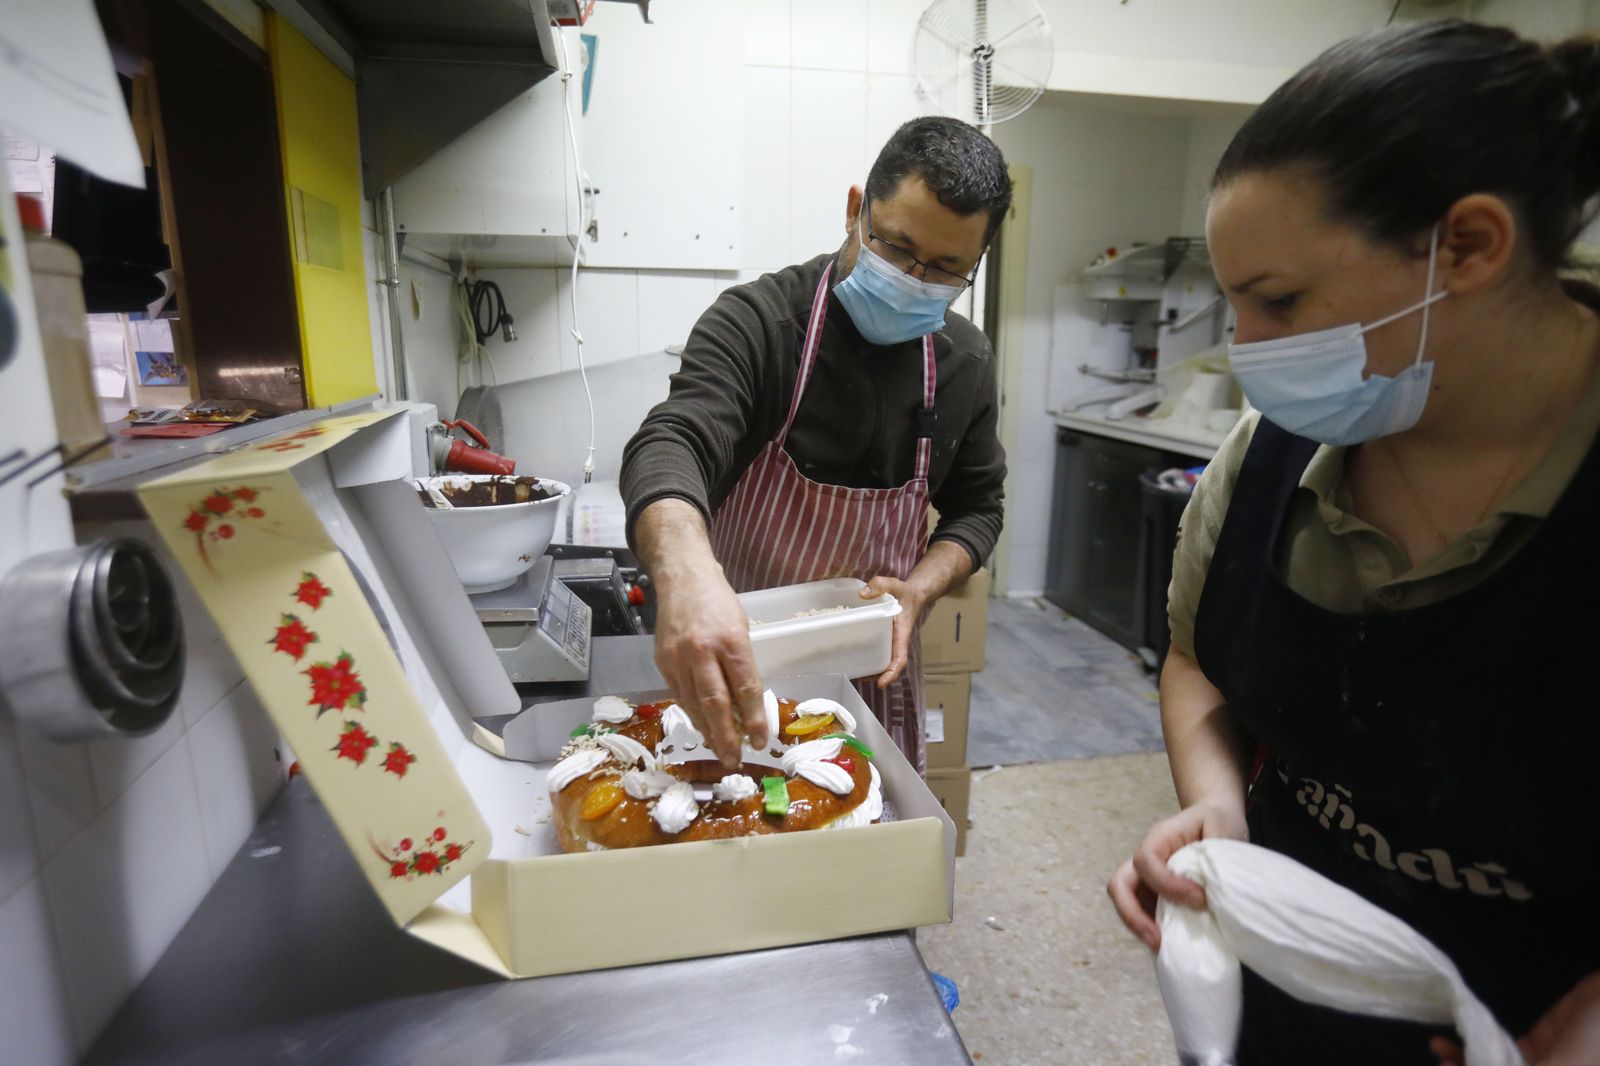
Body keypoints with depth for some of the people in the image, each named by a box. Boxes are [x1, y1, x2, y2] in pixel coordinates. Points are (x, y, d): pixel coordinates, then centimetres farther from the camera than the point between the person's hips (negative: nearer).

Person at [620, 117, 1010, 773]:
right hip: (734, 672, -3)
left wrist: (918, 589, -14)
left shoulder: (967, 362, -3)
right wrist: (685, 572, -56)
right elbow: (669, 448, -34)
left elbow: (976, 505, 6)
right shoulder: (756, 322, -19)